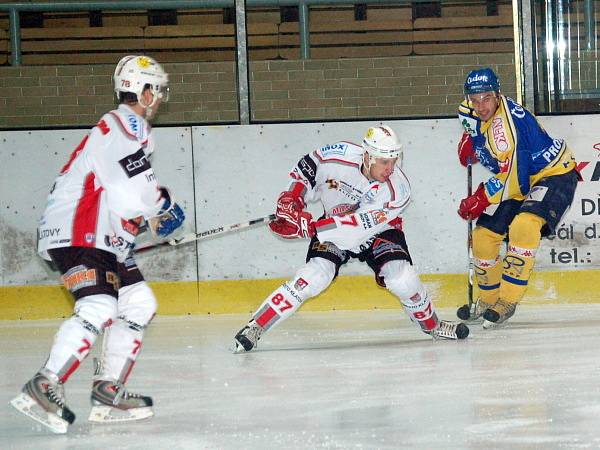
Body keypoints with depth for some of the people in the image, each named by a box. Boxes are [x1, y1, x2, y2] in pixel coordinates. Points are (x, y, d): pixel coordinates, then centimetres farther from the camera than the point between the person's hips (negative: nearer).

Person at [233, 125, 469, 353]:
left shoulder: (396, 190, -31)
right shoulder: (339, 156, -27)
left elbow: (358, 227, -36)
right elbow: (307, 167, -4)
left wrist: (309, 227, -41)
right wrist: (291, 199, -17)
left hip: (377, 232, 0)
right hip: (332, 230, 0)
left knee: (403, 280, -20)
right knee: (312, 278, -21)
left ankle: (432, 325, 10)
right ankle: (254, 327, -14)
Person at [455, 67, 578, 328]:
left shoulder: (507, 120, -31)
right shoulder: (477, 115, -4)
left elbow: (511, 175, -29)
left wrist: (480, 200, -20)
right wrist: (469, 139, 1)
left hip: (554, 175, -9)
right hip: (520, 183, 9)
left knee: (523, 227, -32)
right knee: (483, 236, 5)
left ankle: (507, 301, -23)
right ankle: (487, 302, 25)